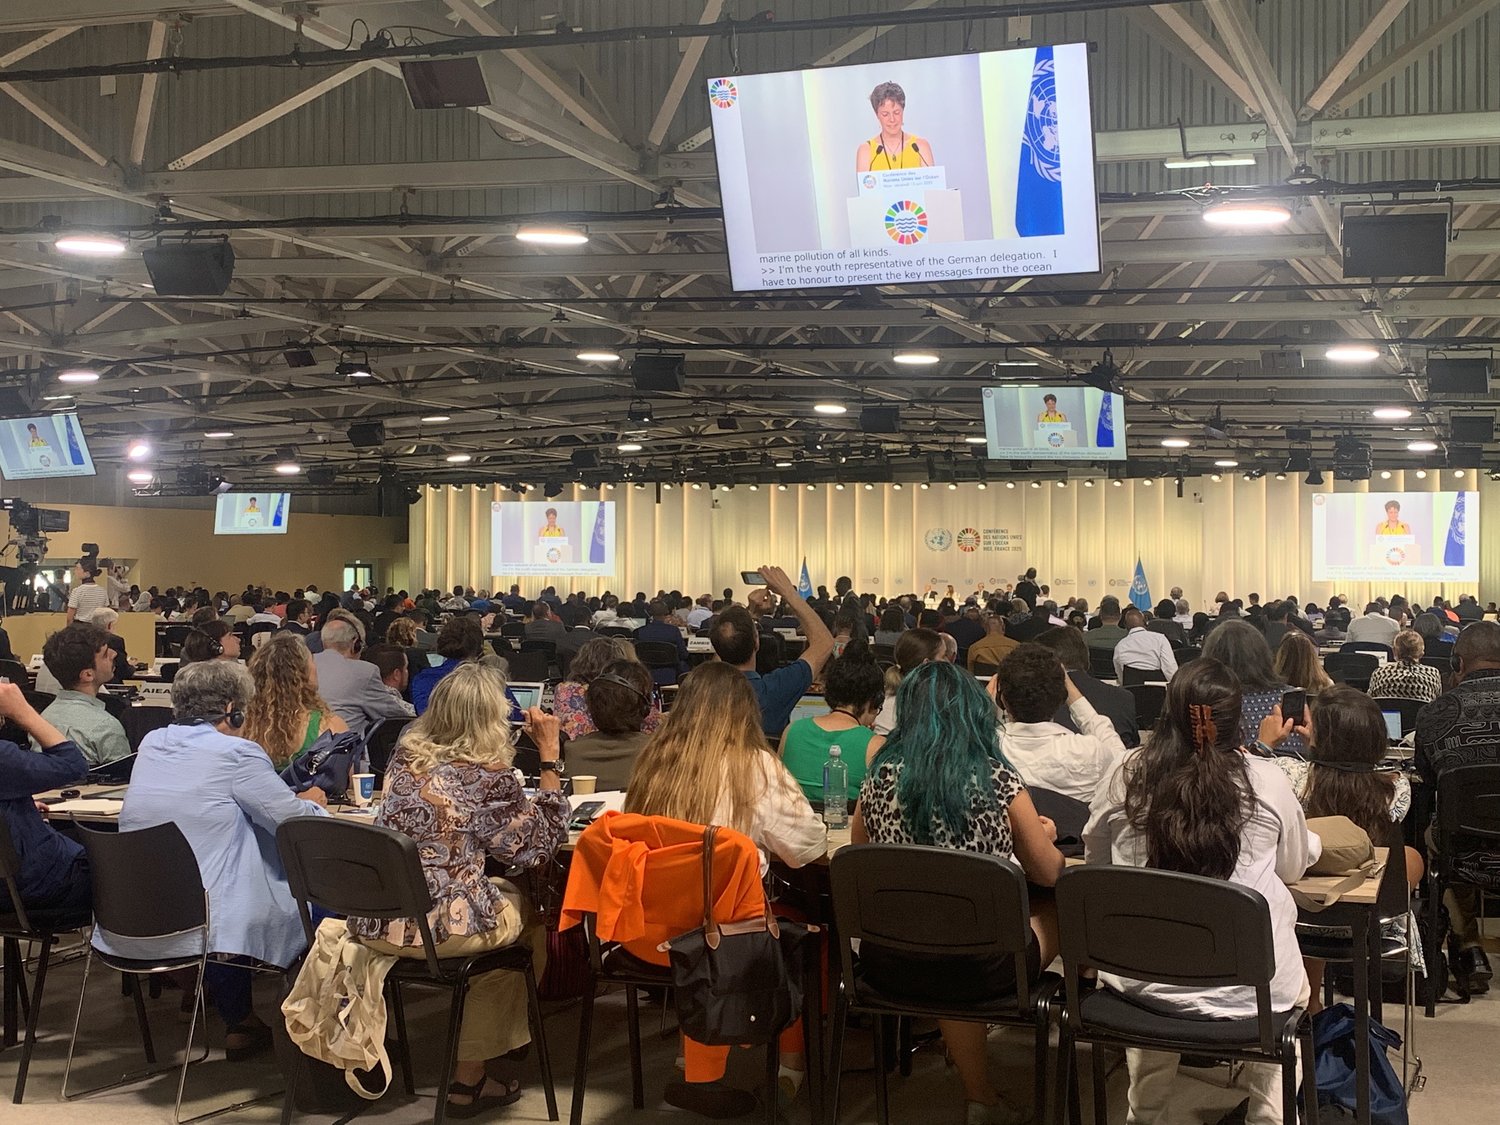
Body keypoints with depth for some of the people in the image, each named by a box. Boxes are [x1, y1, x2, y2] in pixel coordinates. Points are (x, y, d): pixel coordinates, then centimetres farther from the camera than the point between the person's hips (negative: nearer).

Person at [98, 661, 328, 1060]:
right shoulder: (237, 754, -10)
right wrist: (311, 803, 17)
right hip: (198, 921, -7)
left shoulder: (151, 743, 10)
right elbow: (299, 822, -8)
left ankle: (237, 1018, 34)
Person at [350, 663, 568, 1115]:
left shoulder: (405, 755, 6)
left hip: (372, 923, 6)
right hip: (439, 928, -6)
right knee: (528, 912, 23)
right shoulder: (488, 776, -12)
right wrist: (549, 755, 0)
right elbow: (541, 843, 0)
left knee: (499, 891, 29)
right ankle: (470, 1079, 28)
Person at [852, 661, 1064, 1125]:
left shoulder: (880, 777, -4)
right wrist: (1046, 837, 24)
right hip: (978, 966, -3)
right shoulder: (998, 779, -11)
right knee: (1054, 911, 26)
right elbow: (1048, 873, 2)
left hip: (890, 964, 3)